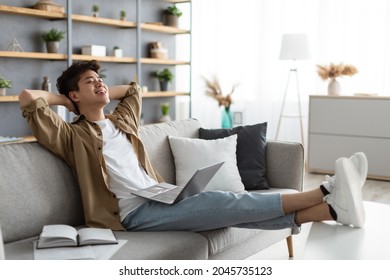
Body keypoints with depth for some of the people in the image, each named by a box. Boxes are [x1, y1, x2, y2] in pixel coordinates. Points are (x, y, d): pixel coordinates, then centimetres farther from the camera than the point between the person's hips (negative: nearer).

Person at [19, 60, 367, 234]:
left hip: (159, 198, 7)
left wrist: (101, 94, 28)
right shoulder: (73, 135, 2)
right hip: (135, 212, -7)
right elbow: (28, 98, -9)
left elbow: (134, 88, 42)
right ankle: (326, 192, -28)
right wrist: (64, 98, 8)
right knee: (224, 202, -23)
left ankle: (332, 208, -26)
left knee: (231, 208, -13)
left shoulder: (122, 121, 23)